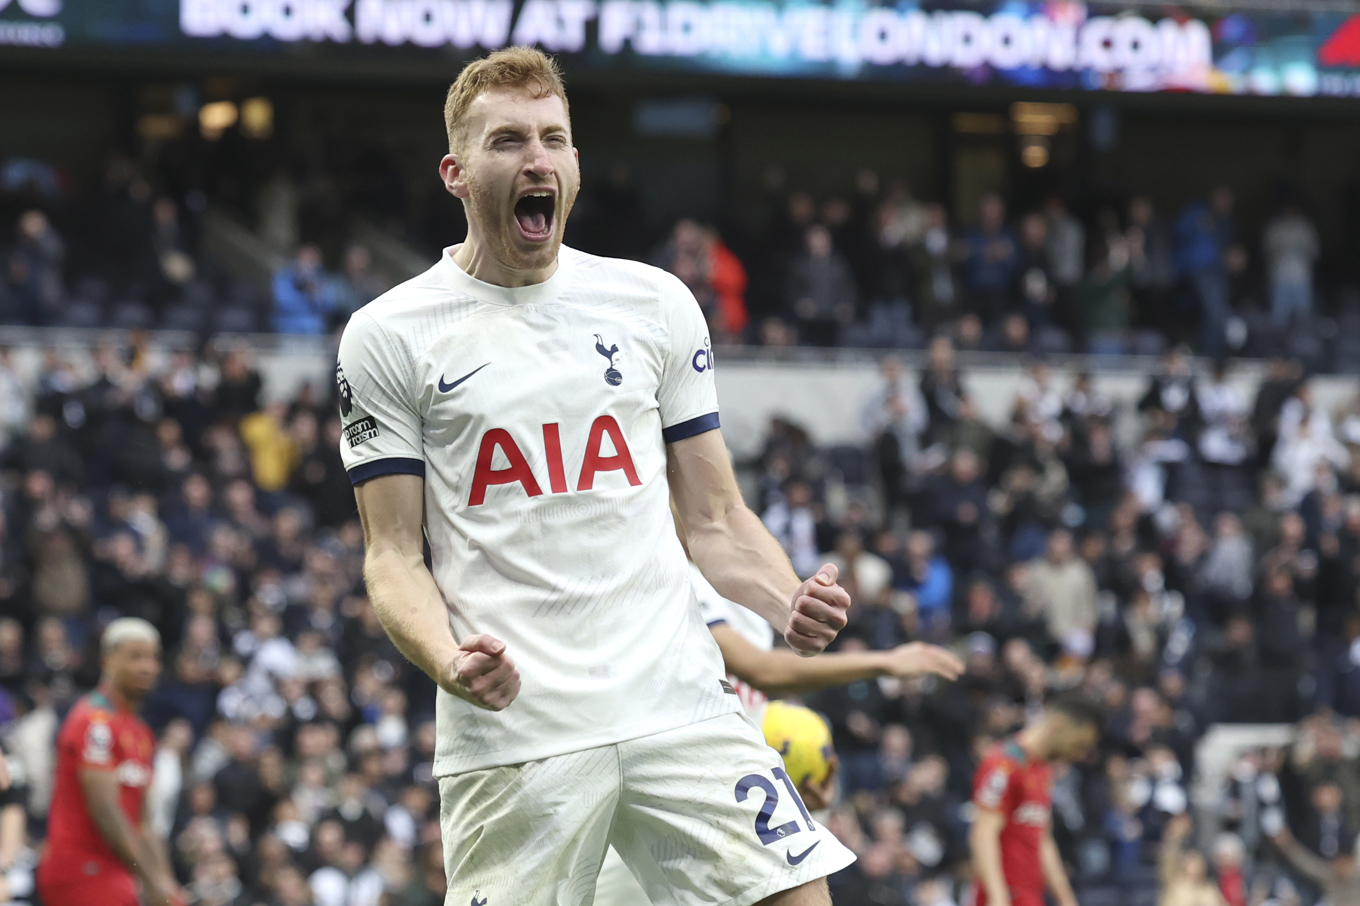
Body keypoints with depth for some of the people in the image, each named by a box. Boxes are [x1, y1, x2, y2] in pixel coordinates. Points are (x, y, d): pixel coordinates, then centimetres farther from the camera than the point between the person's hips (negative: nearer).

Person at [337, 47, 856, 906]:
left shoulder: (655, 303, 13)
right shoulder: (389, 336, 5)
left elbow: (714, 517, 16)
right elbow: (395, 553, 3)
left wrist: (790, 607, -4)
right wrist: (449, 662, -17)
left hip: (680, 706, 2)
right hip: (510, 730, -2)